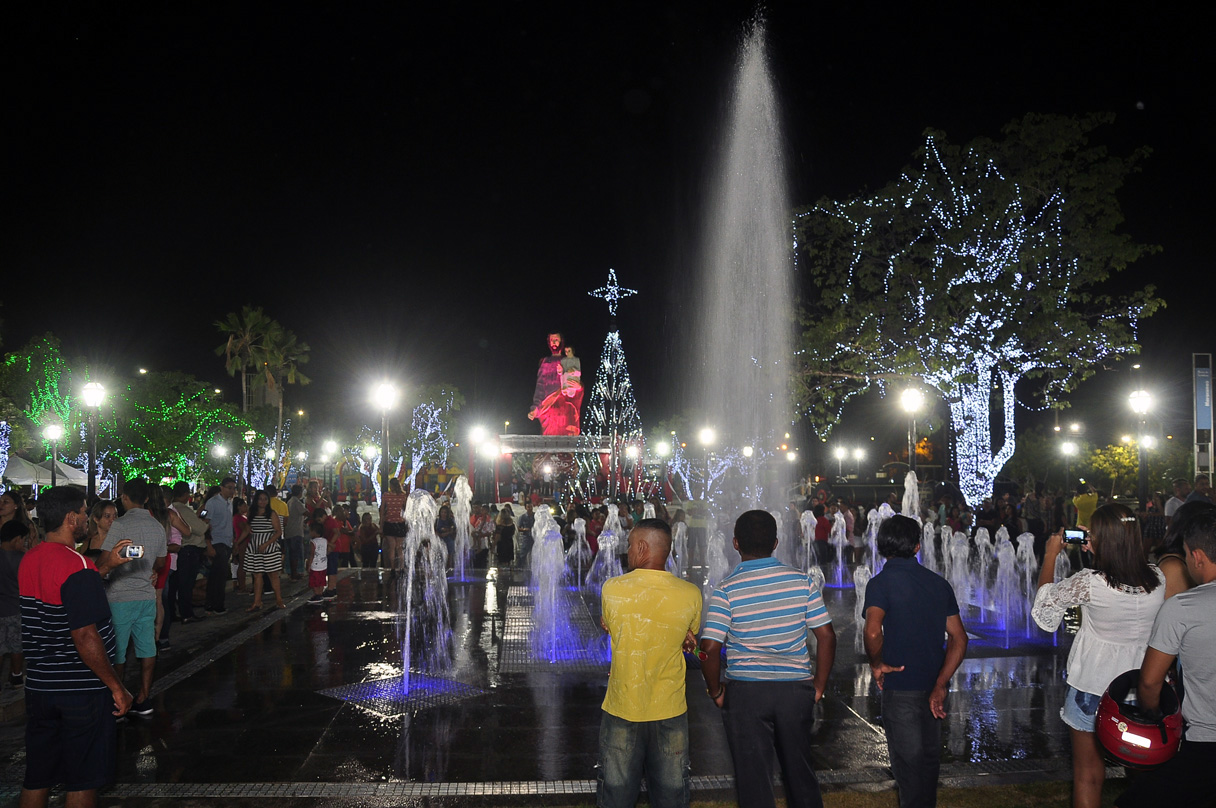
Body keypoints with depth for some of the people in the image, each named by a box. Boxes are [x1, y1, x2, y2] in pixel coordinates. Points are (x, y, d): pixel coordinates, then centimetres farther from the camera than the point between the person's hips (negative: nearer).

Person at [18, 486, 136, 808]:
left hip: (37, 686, 8)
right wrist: (117, 687, -17)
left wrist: (103, 567, 13)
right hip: (82, 690, -8)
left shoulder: (29, 560, 4)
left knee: (37, 776, 18)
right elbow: (85, 637, -25)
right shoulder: (77, 565, -22)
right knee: (83, 779, 7)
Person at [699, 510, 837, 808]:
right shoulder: (801, 581, -2)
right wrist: (819, 685, 7)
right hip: (796, 689, 3)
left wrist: (716, 691, 0)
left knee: (753, 779, 8)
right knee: (800, 772, 21)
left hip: (745, 692, -3)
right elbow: (826, 637, -3)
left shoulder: (726, 590, -10)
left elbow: (710, 649, -16)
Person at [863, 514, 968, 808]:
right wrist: (940, 685, 0)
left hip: (901, 687, -6)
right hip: (932, 685, 6)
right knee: (929, 756, 22)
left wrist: (876, 664, -13)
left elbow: (873, 632, -31)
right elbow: (959, 639, 1)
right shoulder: (939, 583, 3)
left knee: (907, 762, 7)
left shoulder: (881, 583, -14)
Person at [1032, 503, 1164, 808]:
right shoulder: (1157, 578, -11)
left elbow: (1045, 599, -7)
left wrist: (1050, 555, 3)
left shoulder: (1090, 583, -24)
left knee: (1088, 772, 12)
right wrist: (1098, 550, 9)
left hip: (1093, 686, -4)